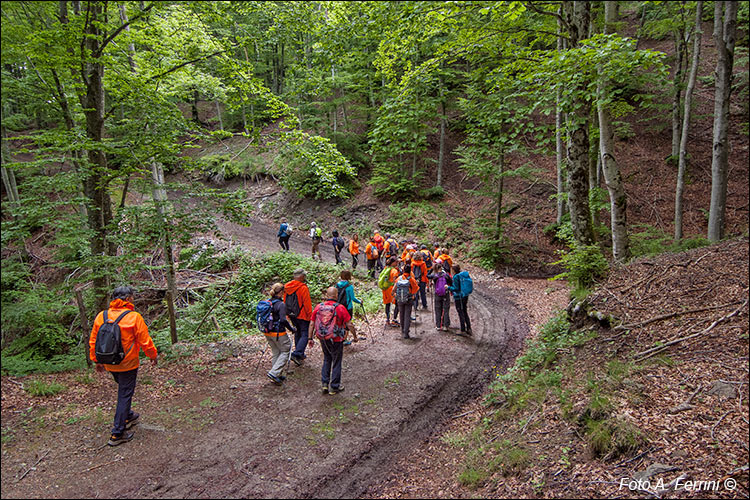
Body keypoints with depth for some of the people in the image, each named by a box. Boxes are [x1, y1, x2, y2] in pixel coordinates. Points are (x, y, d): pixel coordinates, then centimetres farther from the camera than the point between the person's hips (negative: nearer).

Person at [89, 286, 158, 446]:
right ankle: (117, 434, 6)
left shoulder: (101, 316, -1)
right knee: (125, 394, 3)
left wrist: (97, 361, 19)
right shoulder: (134, 317, -17)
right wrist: (154, 356, 5)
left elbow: (93, 341, 6)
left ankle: (127, 416, 44)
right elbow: (145, 341, -12)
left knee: (123, 390, 27)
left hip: (109, 364, 6)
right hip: (128, 364, -6)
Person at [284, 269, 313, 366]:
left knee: (297, 333, 20)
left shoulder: (287, 287, 5)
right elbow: (307, 303, -17)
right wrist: (310, 314, -7)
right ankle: (297, 353, -16)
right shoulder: (303, 288, -18)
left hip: (292, 315, 8)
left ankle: (300, 354, 27)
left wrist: (288, 313, 22)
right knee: (305, 334, -2)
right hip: (302, 315, -8)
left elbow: (285, 301, 13)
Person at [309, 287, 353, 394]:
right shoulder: (340, 308, -15)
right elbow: (349, 325, -11)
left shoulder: (318, 307, -3)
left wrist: (310, 338, 12)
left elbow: (312, 324, 2)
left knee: (326, 359, 23)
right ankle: (334, 387, 20)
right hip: (336, 340, -4)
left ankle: (325, 383, 20)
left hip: (323, 339, 4)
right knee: (336, 362, 11)